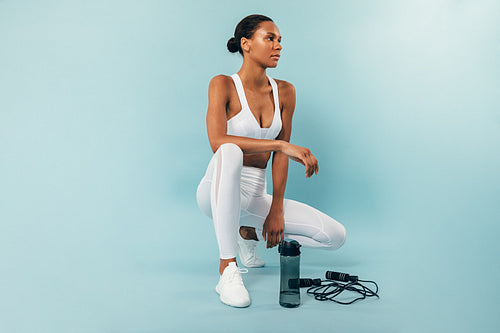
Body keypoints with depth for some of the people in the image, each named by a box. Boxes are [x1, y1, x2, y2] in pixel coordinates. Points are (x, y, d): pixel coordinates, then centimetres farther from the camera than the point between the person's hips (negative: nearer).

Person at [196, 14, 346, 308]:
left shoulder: (284, 92, 5)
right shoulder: (223, 85, -10)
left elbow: (280, 156, 3)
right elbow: (218, 142, -27)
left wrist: (276, 210, -6)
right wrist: (282, 145, -32)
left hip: (256, 196, 5)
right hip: (219, 193, -5)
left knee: (336, 235, -7)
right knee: (230, 153, -41)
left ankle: (250, 234, 14)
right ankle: (227, 270, -31)